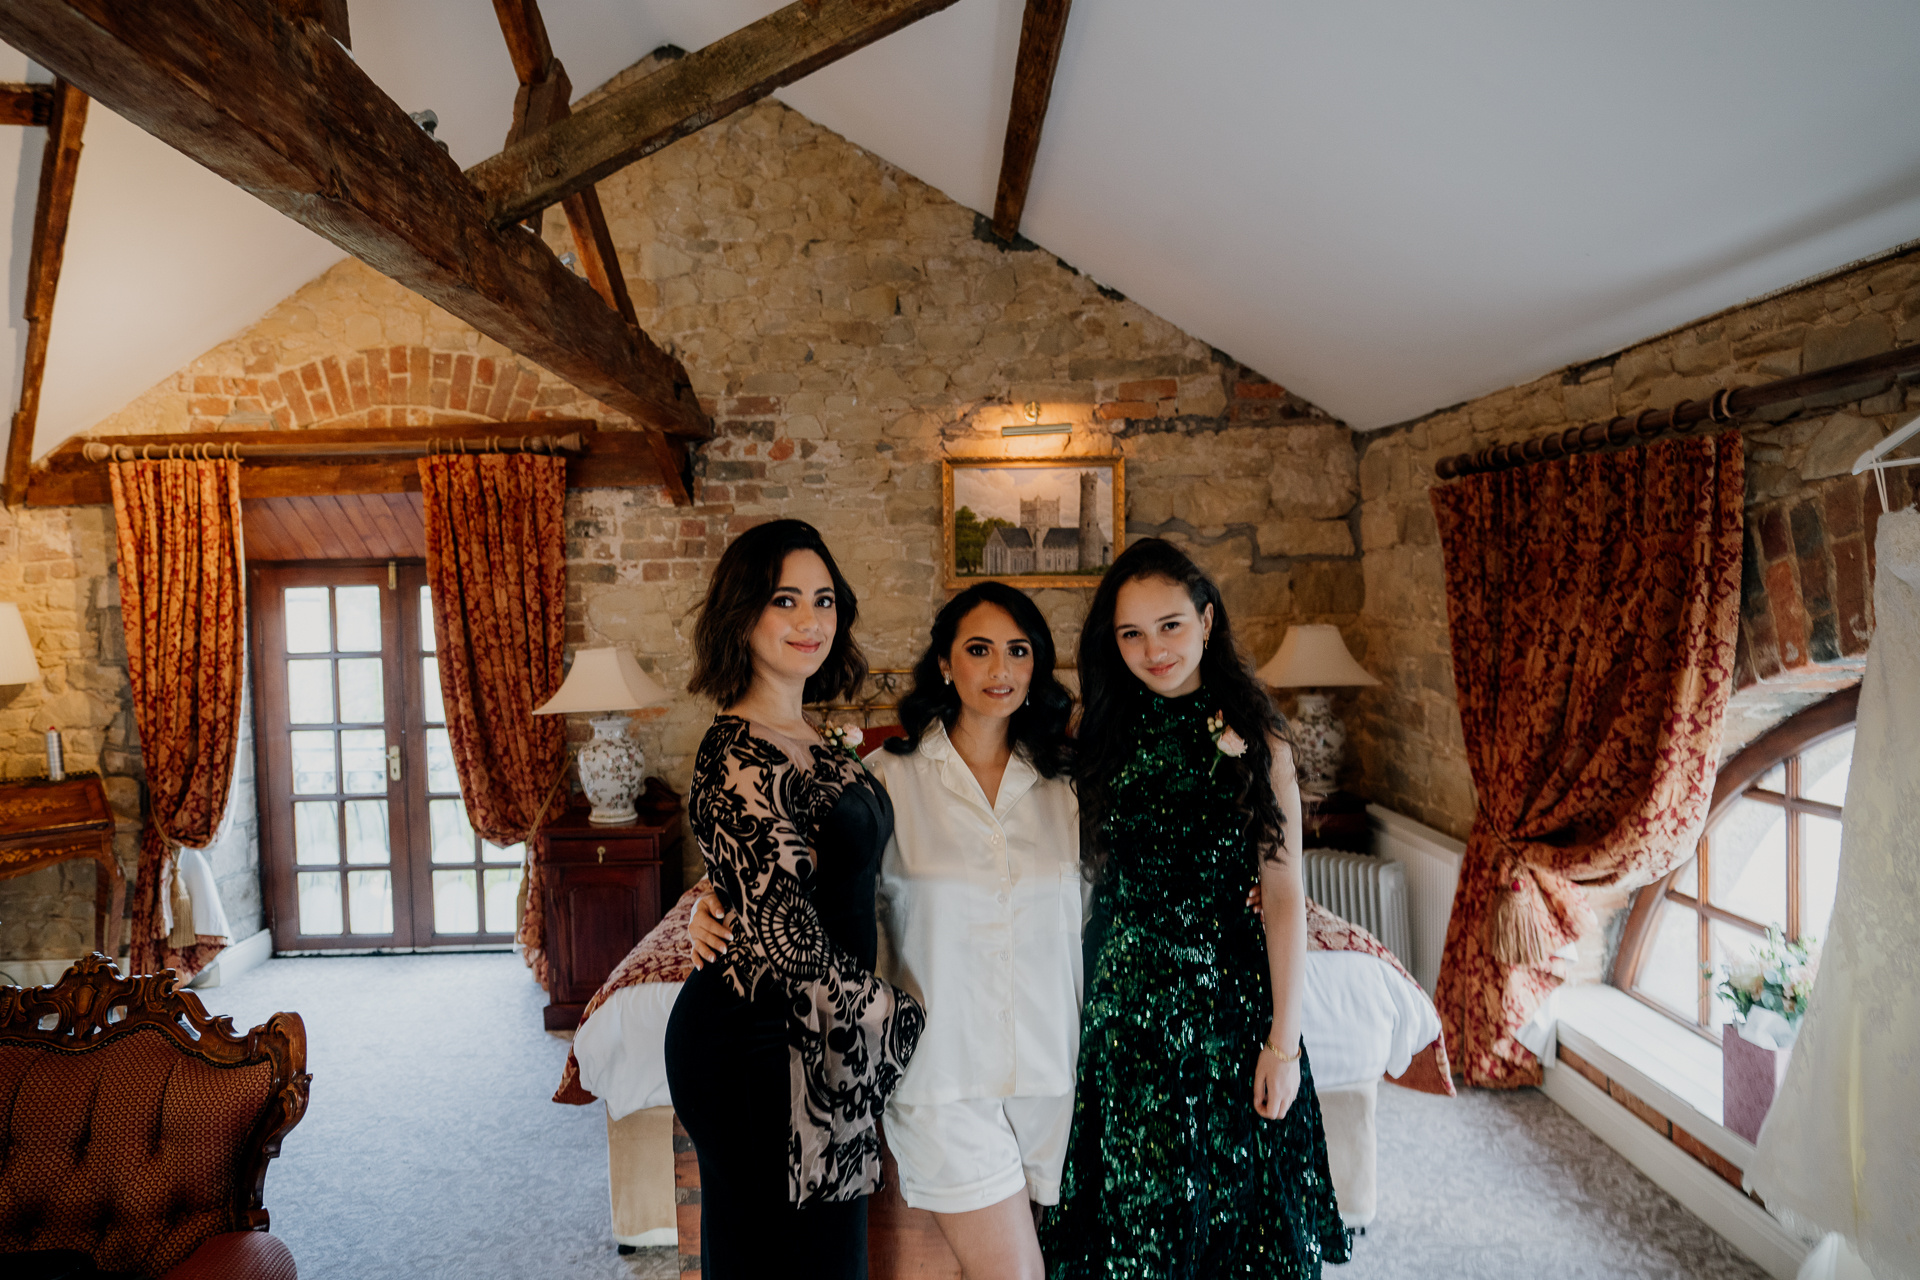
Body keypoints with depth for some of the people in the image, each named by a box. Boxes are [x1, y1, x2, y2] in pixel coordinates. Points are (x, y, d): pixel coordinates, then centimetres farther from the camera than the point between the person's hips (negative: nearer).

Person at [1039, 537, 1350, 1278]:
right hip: (1121, 998, 2)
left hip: (1226, 996, -2)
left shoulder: (1255, 744, -7)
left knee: (1230, 1202, 16)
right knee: (1127, 1205, 16)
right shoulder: (1102, 738, -1)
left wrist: (1283, 1041, -9)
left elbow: (1284, 897, -8)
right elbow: (1091, 878, 3)